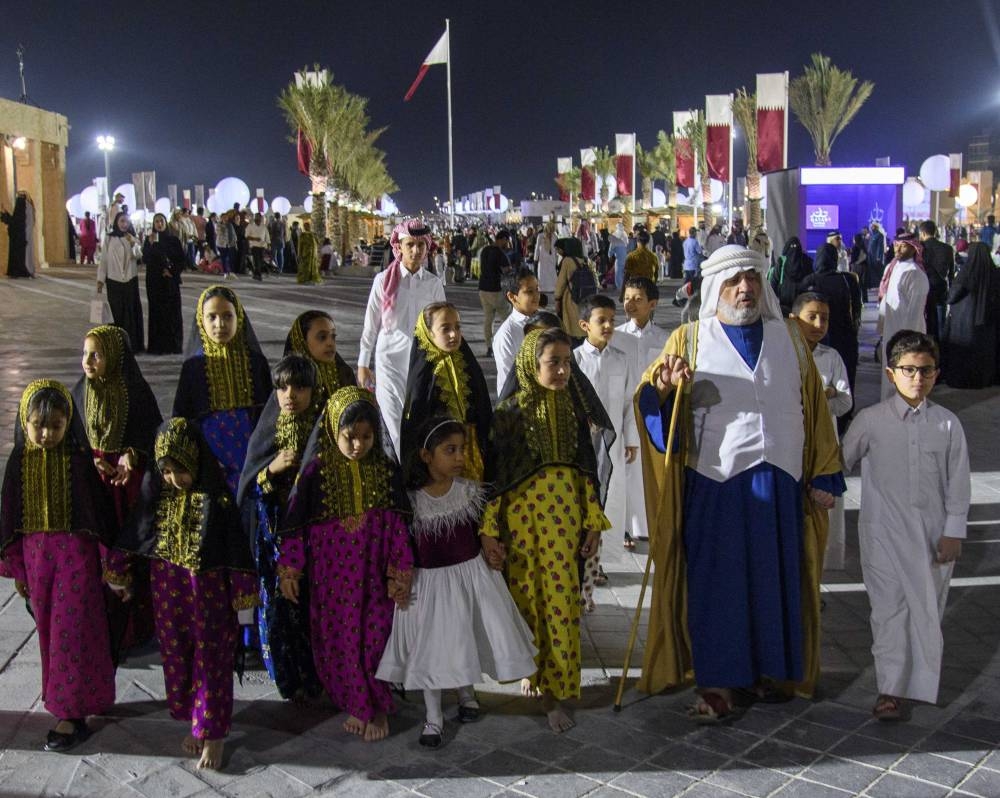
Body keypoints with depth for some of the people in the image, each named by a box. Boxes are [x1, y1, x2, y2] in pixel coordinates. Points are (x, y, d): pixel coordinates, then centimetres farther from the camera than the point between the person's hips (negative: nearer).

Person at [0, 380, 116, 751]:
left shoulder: (79, 459, -8)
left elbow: (99, 511, -4)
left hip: (75, 553, -4)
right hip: (36, 555, 4)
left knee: (71, 630, -4)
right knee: (49, 632, 11)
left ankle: (72, 714, 1)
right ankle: (73, 698, 26)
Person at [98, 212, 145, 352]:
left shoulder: (132, 238, 7)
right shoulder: (109, 239, 2)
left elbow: (138, 256, -6)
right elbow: (104, 259, 3)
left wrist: (133, 245, -23)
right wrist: (100, 279, -1)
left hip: (130, 280, 1)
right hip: (114, 281, -1)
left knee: (132, 312, 0)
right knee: (117, 312, 0)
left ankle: (134, 343, 4)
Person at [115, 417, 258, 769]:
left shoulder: (216, 496, -16)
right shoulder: (154, 488, -4)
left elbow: (235, 548, -12)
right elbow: (136, 533, 8)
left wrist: (243, 597, -10)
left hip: (208, 590, -4)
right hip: (167, 589, 4)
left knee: (211, 660, 5)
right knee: (176, 657, 14)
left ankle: (213, 734, 17)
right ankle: (194, 722, 31)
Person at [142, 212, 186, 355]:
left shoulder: (173, 239, 3)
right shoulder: (149, 239, 5)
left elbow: (182, 260, 4)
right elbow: (145, 259, -7)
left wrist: (172, 271, -9)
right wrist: (151, 244, -18)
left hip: (170, 280, 0)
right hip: (154, 280, 0)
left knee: (172, 311, -2)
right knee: (156, 311, -1)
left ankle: (174, 345, 4)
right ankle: (157, 345, 1)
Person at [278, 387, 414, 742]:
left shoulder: (385, 470, -4)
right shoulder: (316, 472, -9)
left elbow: (398, 523, 0)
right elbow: (295, 523, -3)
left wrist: (400, 573, -1)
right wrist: (288, 570, -2)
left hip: (374, 574, 1)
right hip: (331, 575, 0)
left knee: (376, 639, 4)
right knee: (339, 641, 9)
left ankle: (377, 707, 23)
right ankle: (357, 705, 27)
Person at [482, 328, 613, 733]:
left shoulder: (577, 405, 3)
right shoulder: (510, 411, -5)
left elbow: (588, 468, 8)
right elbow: (494, 471, -4)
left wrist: (594, 523, 7)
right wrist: (489, 530, -5)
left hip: (565, 516, 2)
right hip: (521, 515, -2)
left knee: (561, 600, 0)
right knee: (526, 595, 8)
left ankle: (554, 690, 10)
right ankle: (532, 668, 30)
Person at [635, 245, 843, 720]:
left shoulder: (789, 338, 8)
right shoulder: (690, 340, 0)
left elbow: (813, 407, 10)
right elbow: (648, 398, -6)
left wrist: (824, 475, 7)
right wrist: (665, 387, -29)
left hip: (780, 482, 3)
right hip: (715, 483, -2)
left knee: (775, 577, 11)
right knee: (715, 580, 2)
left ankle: (768, 668, 28)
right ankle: (715, 681, 12)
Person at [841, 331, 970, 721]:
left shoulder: (947, 424, 2)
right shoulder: (871, 420, -2)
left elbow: (958, 482, 3)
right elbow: (841, 461, 9)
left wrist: (953, 532, 0)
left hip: (933, 530, 2)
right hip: (884, 530, -2)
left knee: (928, 607, 10)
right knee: (889, 608, -1)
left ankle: (920, 681, 28)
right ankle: (890, 690, 4)